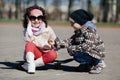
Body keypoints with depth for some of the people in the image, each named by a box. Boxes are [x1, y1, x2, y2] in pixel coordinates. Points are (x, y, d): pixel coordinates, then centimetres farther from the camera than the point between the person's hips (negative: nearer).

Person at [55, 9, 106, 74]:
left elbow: (87, 46, -31)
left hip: (96, 53, -10)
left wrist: (72, 48, -27)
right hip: (88, 52, 10)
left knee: (77, 56, -25)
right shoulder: (78, 32, 7)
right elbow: (70, 41, 2)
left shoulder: (89, 31, -22)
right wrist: (59, 43, -12)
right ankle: (88, 65, 12)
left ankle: (99, 63, -7)